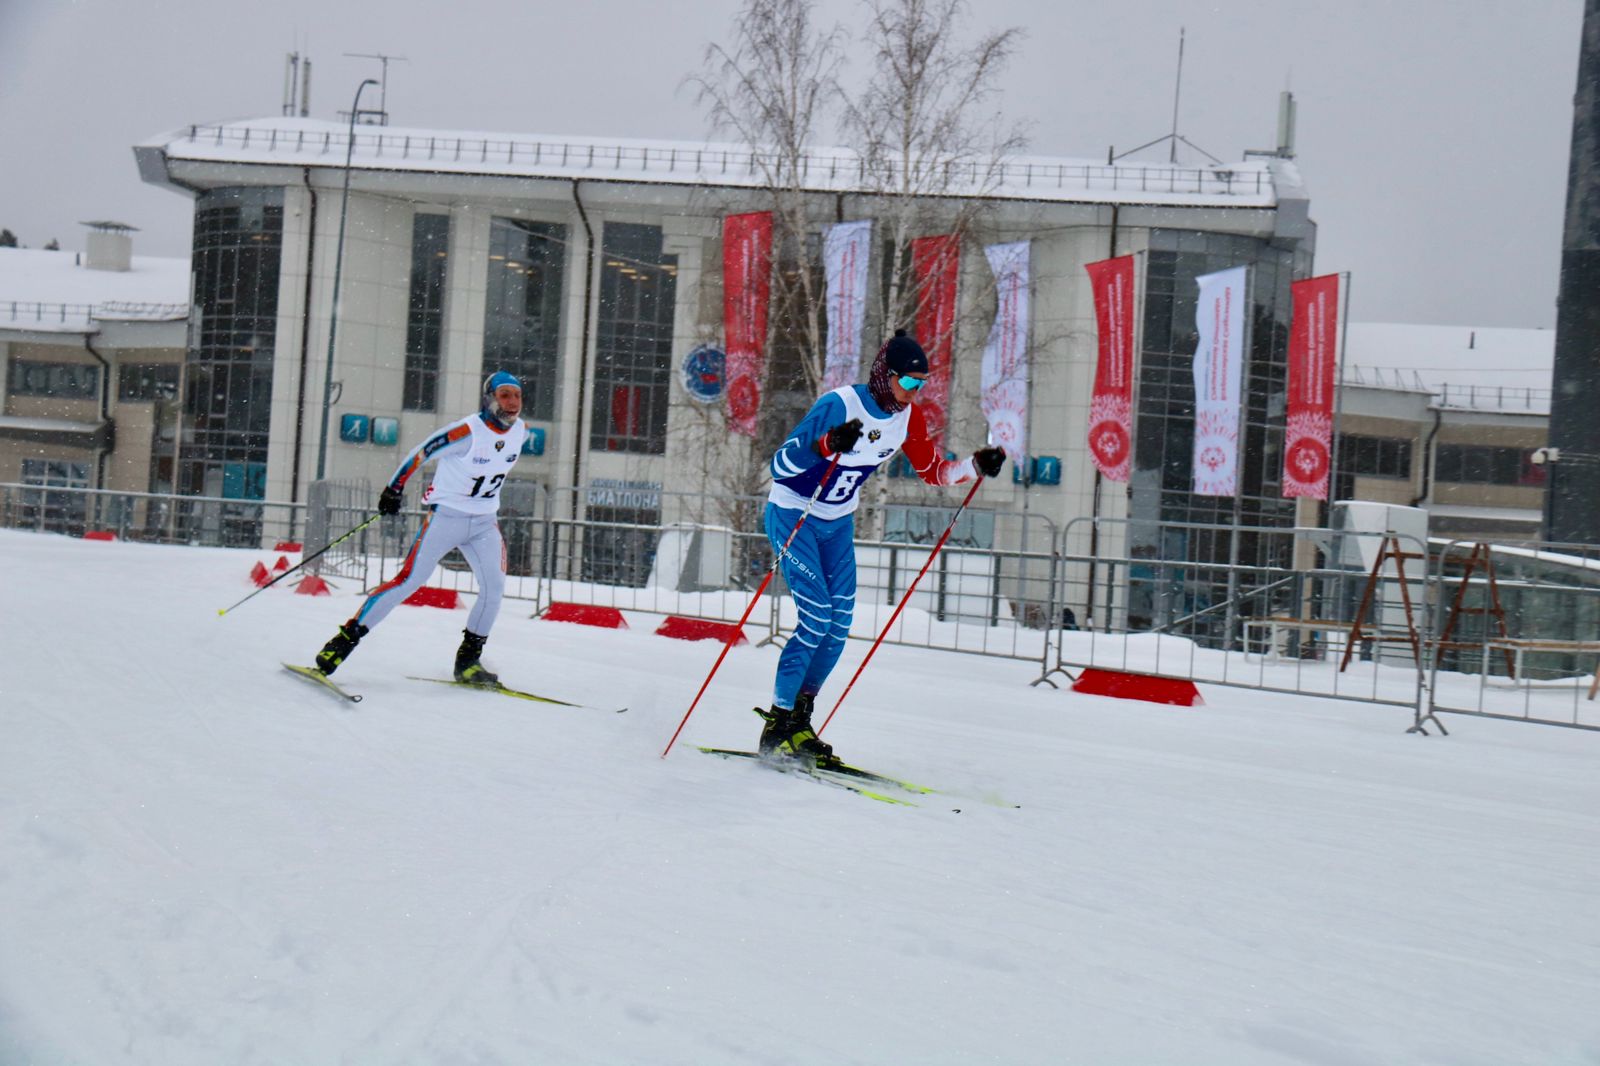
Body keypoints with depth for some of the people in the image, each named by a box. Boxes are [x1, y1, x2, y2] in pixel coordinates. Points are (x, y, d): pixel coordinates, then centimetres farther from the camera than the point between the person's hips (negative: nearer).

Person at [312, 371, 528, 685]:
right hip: (445, 516, -6)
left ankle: (467, 660, 5)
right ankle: (347, 637, -7)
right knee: (410, 580, -12)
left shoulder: (520, 431, 0)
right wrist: (394, 488, -6)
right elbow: (421, 453, -10)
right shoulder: (467, 431, -20)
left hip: (484, 523, 6)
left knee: (494, 587, -8)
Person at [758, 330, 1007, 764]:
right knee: (817, 618, -16)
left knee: (839, 624, -1)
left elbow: (934, 470, 7)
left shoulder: (907, 418, -6)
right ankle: (777, 725, -6)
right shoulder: (838, 405, -26)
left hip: (838, 523, 7)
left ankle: (800, 720, 12)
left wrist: (975, 465, -10)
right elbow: (780, 465, -28)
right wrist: (827, 443, -45)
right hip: (793, 516, -7)